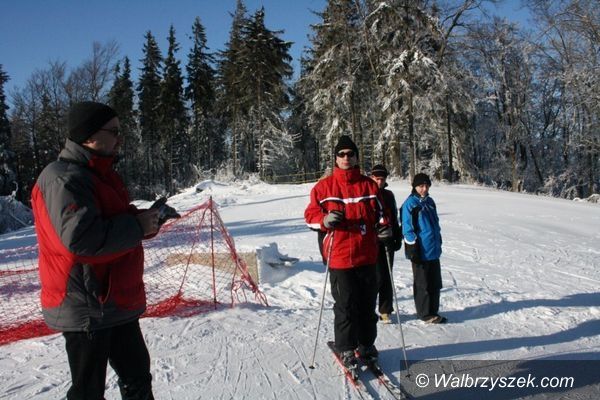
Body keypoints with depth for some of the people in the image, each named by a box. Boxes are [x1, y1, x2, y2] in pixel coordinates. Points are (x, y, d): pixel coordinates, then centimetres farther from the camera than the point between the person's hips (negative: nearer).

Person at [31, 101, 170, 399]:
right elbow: (80, 237, -30)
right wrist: (137, 226, -20)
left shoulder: (99, 174, 13)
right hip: (87, 308, -10)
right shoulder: (64, 179, -18)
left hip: (117, 304, 10)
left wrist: (144, 219, 1)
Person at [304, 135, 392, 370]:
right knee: (345, 306, 4)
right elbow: (310, 214, 2)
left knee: (368, 303, 13)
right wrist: (325, 220, -19)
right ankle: (346, 349, 20)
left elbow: (379, 212, 18)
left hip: (367, 256, 3)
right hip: (339, 256, -3)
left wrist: (384, 226, -3)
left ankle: (366, 344, 31)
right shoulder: (324, 186, 1)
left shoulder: (369, 185, 8)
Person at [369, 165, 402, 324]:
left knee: (386, 278, 7)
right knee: (377, 277, -7)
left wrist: (397, 238, 13)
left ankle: (385, 310, 17)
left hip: (387, 243, 4)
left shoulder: (389, 195, 13)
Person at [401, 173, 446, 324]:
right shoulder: (410, 203, -10)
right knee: (422, 284, 3)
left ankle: (433, 311, 25)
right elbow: (407, 228, -12)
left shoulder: (430, 202, 13)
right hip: (421, 252, -8)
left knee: (435, 283, 13)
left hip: (434, 250, 8)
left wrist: (438, 242, 21)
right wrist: (413, 249, -14)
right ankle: (425, 313, 14)